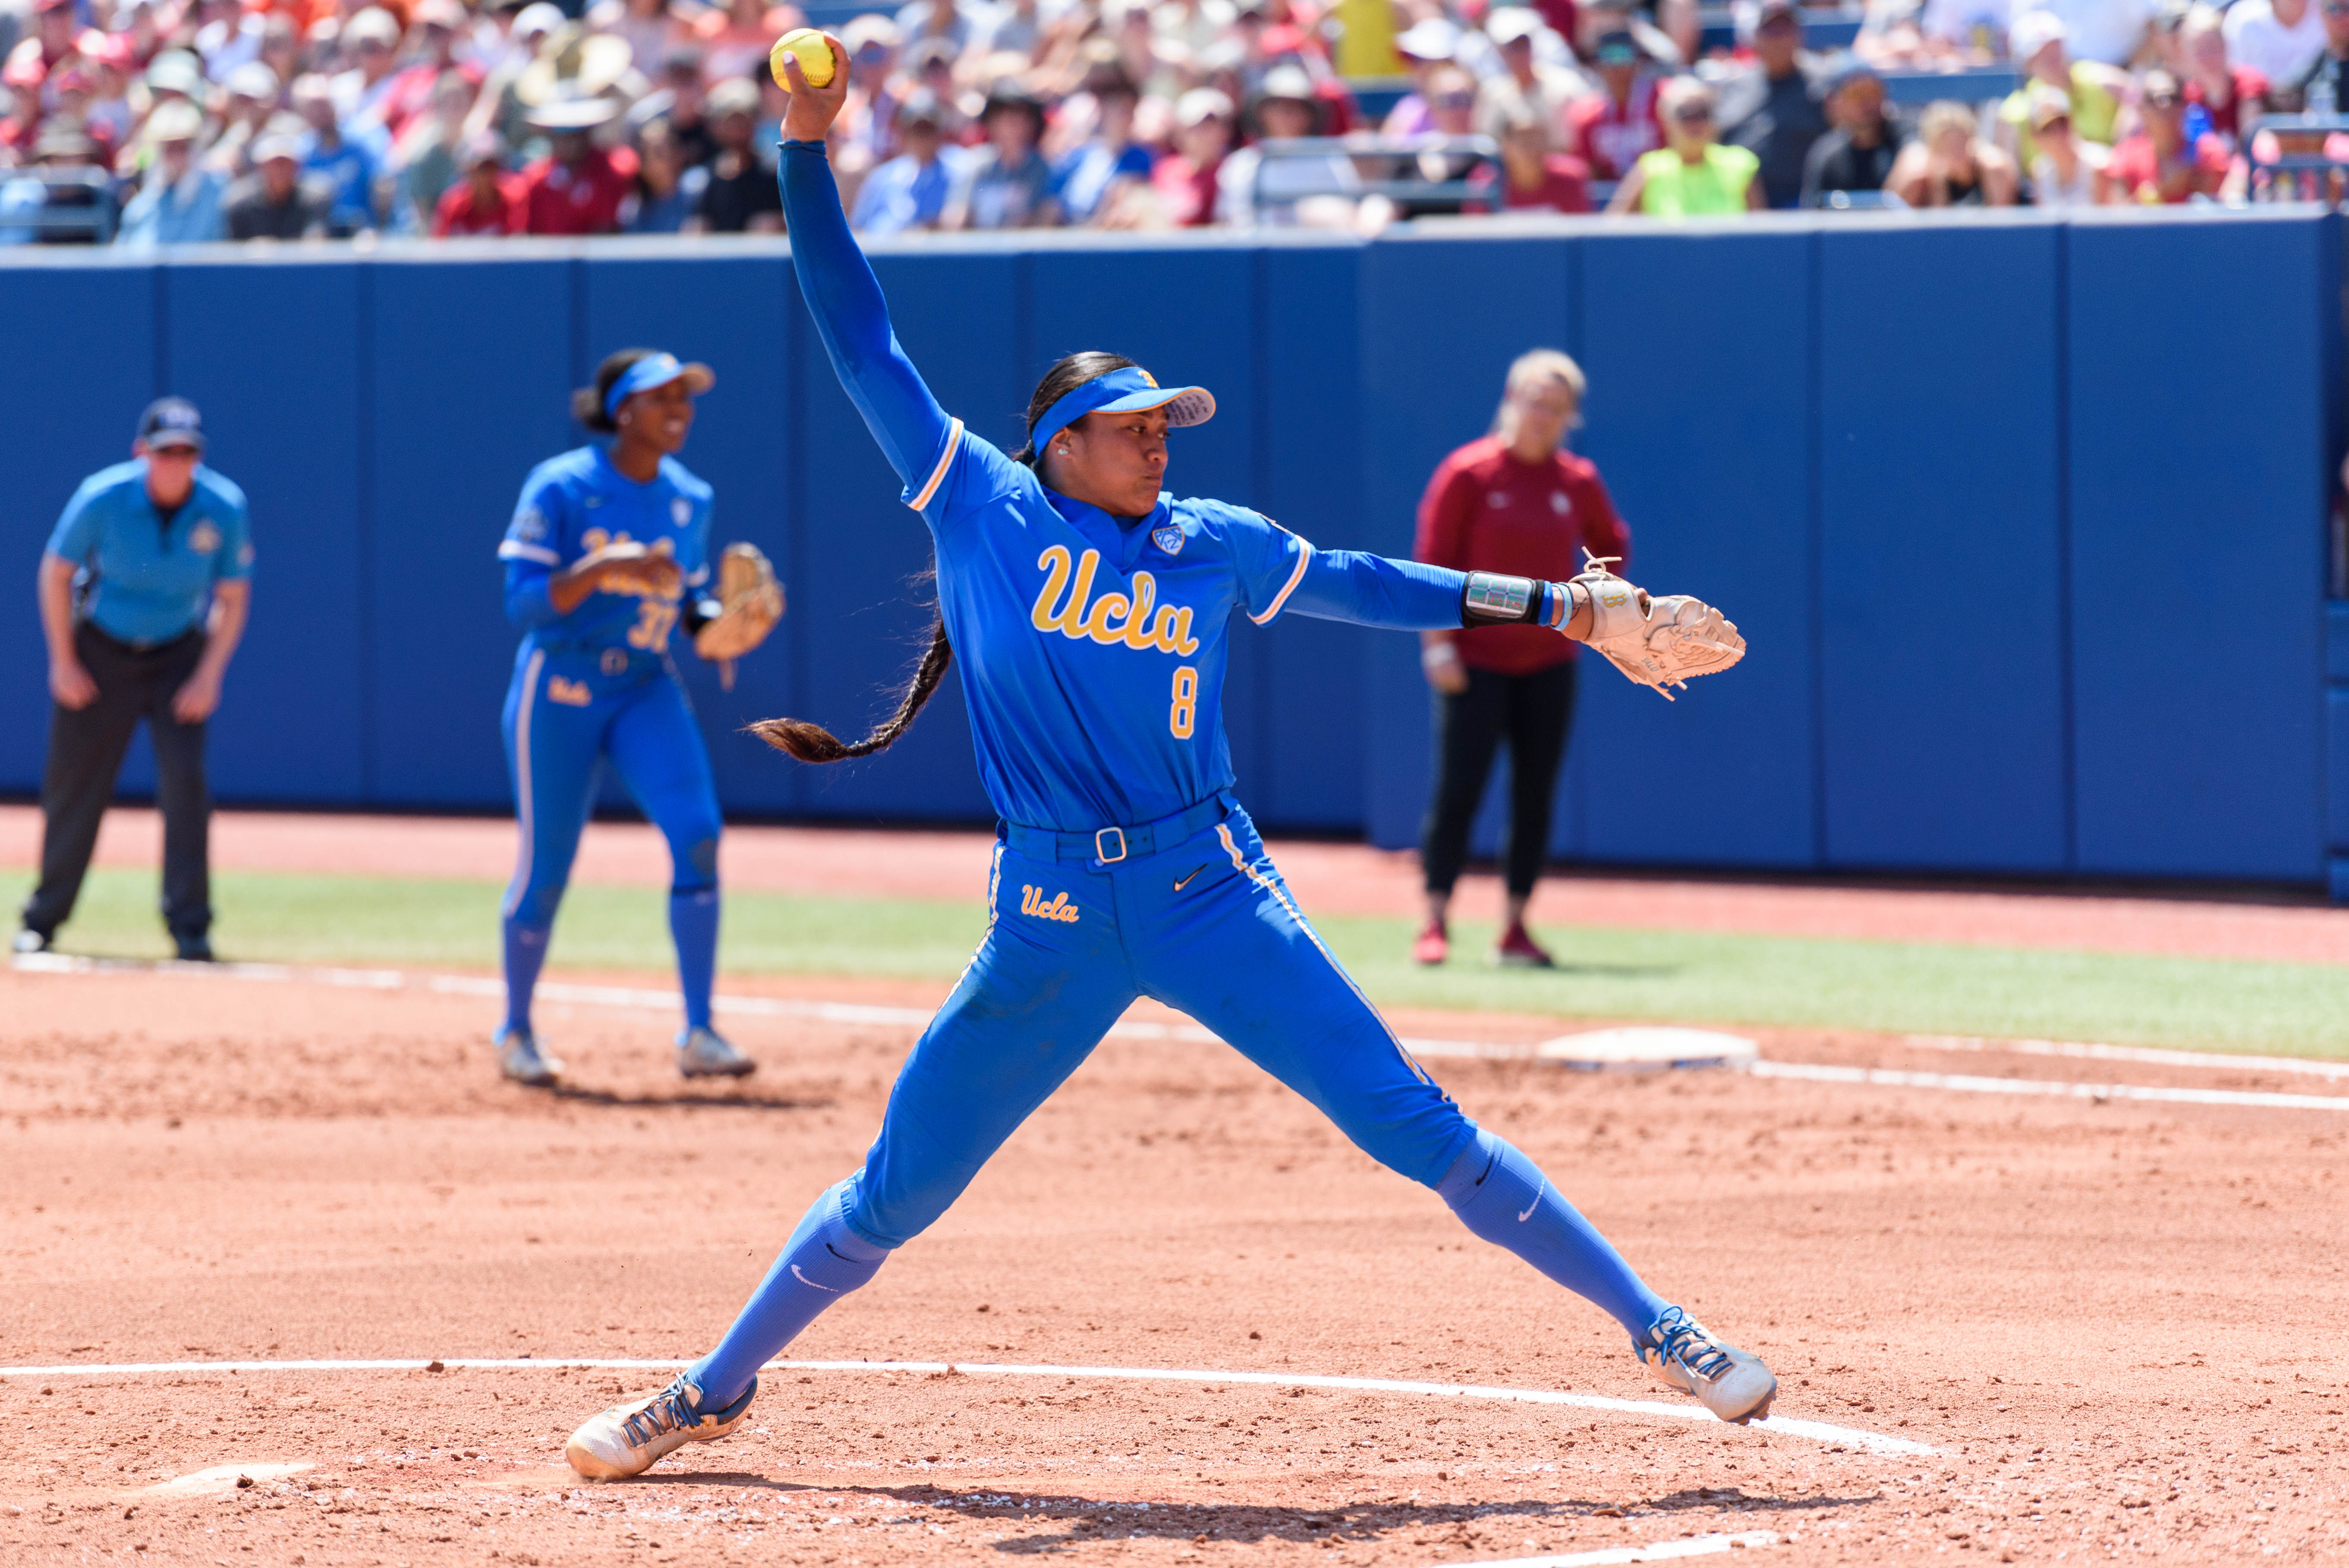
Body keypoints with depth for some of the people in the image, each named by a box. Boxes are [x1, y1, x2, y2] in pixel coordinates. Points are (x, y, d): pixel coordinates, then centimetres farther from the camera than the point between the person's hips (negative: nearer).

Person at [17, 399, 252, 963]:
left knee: (185, 777, -14)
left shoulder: (224, 508, -16)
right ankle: (43, 918, 16)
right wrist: (62, 660, -7)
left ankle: (190, 927, -9)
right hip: (100, 653, 0)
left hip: (178, 657, 0)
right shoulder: (102, 498, -20)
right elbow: (56, 572, -6)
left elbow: (233, 598, -4)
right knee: (73, 784, 3)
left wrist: (210, 676, -12)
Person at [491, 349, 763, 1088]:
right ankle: (516, 1031, 24)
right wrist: (602, 568, -30)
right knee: (546, 866, 1)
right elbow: (523, 602, -15)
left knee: (697, 832, -17)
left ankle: (699, 1034, -14)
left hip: (646, 691, 4)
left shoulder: (690, 499, 6)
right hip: (560, 691, -4)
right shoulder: (560, 488, -10)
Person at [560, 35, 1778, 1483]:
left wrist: (1544, 604, 19)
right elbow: (862, 342, 5)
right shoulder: (981, 509, 4)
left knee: (1421, 1130, -4)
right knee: (893, 1197, 4)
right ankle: (716, 1390, 23)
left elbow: (1358, 582, 23)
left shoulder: (1214, 547, 8)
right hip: (1049, 922, -1)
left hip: (1214, 897, 1)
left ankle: (1657, 1329, 0)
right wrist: (807, 154, 1)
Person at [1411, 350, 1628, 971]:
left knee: (1535, 796, 4)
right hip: (1474, 659, -4)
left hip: (1548, 662, 4)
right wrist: (1438, 643, -15)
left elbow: (1613, 546, 22)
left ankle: (1516, 927, 10)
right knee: (1458, 789, -9)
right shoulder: (1467, 473, -6)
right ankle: (1435, 923, -3)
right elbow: (1432, 563, -7)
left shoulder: (1579, 482, 6)